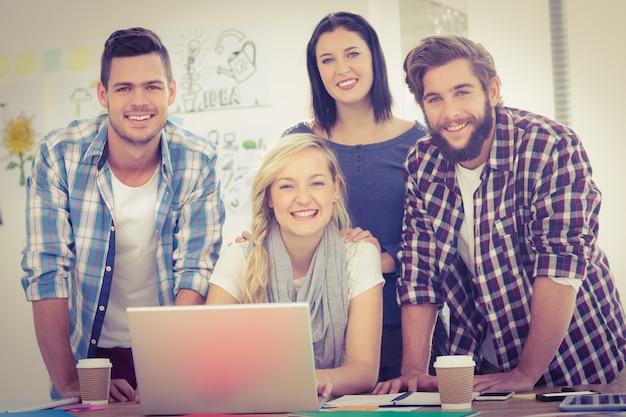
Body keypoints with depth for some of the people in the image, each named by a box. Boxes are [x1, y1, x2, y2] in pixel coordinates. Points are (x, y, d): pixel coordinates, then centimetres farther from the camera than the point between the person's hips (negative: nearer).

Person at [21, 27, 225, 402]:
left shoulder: (198, 162, -7)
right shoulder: (59, 156, -9)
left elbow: (195, 272, -7)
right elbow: (47, 272, -11)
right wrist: (69, 383, -17)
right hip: (89, 353, -1)